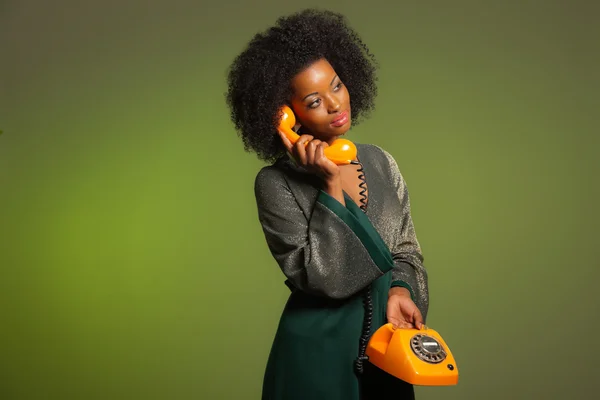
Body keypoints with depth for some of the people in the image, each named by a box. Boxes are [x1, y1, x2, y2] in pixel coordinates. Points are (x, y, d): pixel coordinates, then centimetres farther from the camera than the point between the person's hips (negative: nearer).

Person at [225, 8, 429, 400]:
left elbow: (406, 248, 8)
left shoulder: (380, 161, 1)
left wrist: (400, 290, -12)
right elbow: (321, 278, -21)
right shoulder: (276, 183, -15)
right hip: (319, 349, -4)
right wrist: (330, 184, -23)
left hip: (385, 341, 5)